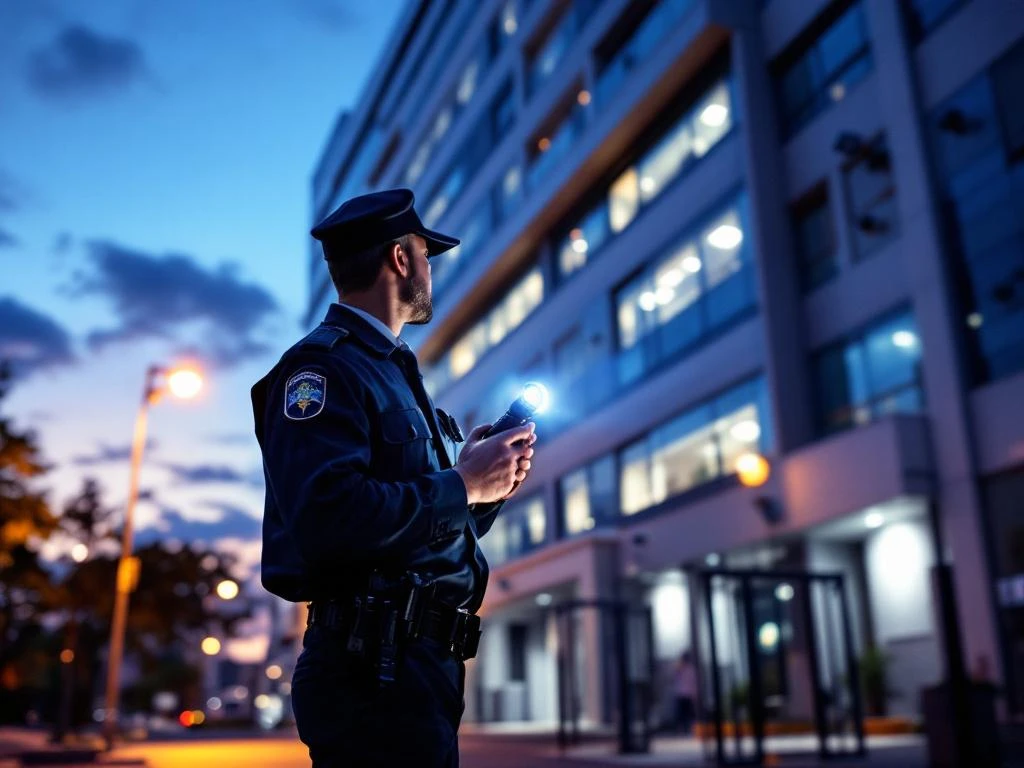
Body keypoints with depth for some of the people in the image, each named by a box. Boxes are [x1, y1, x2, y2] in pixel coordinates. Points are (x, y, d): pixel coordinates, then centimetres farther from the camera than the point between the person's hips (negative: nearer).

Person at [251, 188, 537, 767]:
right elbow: (332, 516, -26)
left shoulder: (391, 373, 19)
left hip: (421, 665, 9)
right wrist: (463, 484, -15)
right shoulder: (324, 367, -10)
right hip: (373, 671, -9)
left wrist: (490, 487, 2)